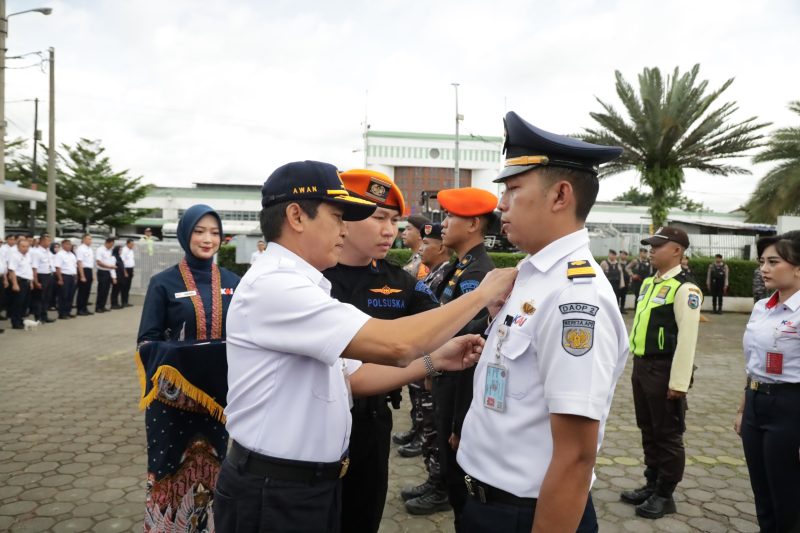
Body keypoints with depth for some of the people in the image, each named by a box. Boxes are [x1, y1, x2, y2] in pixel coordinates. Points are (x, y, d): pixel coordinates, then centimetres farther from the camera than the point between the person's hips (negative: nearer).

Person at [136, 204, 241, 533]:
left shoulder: (233, 283, 5)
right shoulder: (163, 283, -4)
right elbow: (147, 340, -5)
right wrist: (169, 361, -23)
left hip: (220, 393, 3)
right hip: (173, 394, -3)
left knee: (212, 468, 13)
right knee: (170, 468, 5)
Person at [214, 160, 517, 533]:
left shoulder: (301, 286, 10)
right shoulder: (272, 285, -23)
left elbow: (351, 377, 10)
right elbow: (394, 345, -30)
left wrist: (434, 360, -1)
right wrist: (484, 293, -18)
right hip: (272, 492, -9)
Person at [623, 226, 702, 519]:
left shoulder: (684, 288, -16)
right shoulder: (649, 283, 11)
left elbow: (687, 338, -19)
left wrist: (678, 382, -19)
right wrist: (637, 364, 17)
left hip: (664, 369, -8)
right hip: (641, 366, 8)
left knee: (667, 434, 6)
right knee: (649, 430, 18)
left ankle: (665, 495, 20)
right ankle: (652, 485, 33)